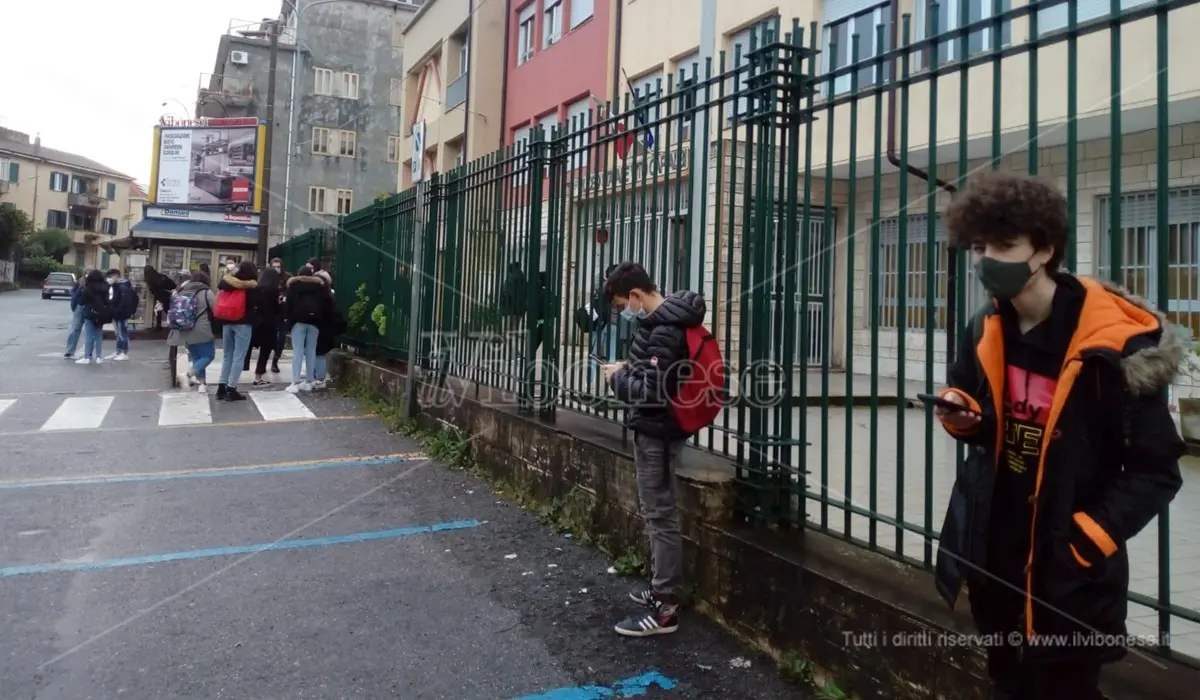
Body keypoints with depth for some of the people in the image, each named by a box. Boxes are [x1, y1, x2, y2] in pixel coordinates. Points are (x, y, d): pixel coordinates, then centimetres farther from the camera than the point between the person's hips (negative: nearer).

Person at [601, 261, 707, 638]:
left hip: (657, 432, -10)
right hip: (656, 429, 10)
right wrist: (630, 369, 4)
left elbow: (653, 391, -27)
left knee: (660, 515, -4)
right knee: (656, 511, 19)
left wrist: (618, 377, -12)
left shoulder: (664, 331, -22)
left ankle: (665, 607, 5)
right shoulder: (665, 320, 9)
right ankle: (661, 586, 32)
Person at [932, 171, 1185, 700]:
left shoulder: (1114, 343, -19)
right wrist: (964, 418, -10)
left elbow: (1155, 469, -14)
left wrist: (1087, 541, -22)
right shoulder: (985, 332, -2)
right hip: (994, 558, 5)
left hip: (1071, 572, -5)